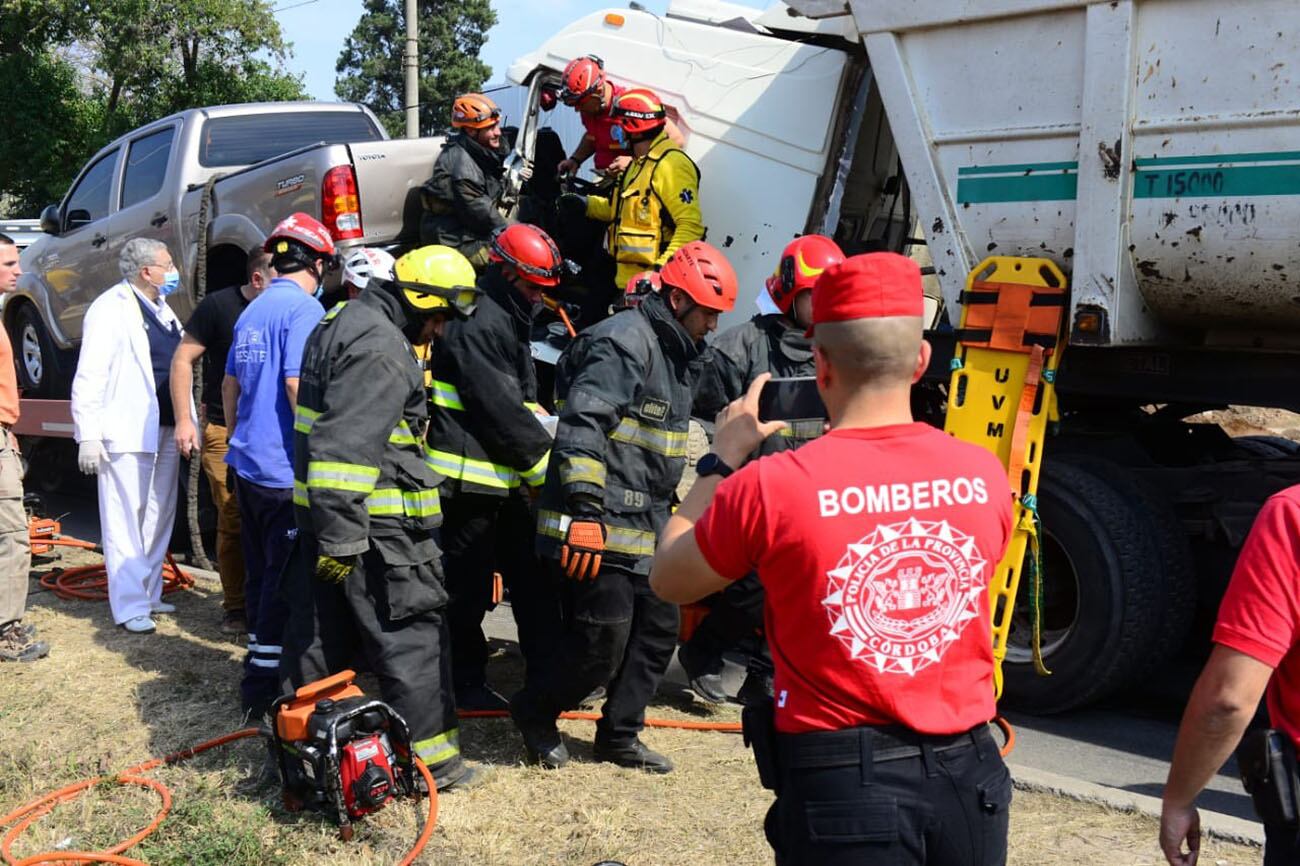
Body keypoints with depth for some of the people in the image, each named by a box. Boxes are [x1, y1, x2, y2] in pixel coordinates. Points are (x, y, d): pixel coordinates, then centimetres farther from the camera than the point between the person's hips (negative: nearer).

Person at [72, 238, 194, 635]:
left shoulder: (162, 309, 17)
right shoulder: (110, 309, -9)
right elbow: (90, 377, -13)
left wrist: (190, 421, 15)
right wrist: (89, 435, -18)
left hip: (166, 430, 8)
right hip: (127, 433, -8)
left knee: (160, 517, 13)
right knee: (127, 520, -5)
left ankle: (149, 594, 24)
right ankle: (130, 606, -1)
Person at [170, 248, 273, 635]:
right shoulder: (219, 306, -7)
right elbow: (182, 359, -2)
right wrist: (183, 420, -7)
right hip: (224, 432, -2)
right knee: (233, 521, 1)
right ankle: (235, 606, 13)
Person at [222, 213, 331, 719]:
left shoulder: (252, 312, 14)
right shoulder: (304, 309, -12)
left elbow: (230, 385, 22)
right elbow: (298, 384, -21)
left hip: (248, 464, 9)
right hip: (286, 469, -9)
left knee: (262, 573, 17)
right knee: (286, 579, -2)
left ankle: (260, 673, 28)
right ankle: (265, 686, 3)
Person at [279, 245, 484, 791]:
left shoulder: (345, 324, 17)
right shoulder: (381, 346, -18)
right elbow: (347, 447, -26)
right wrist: (343, 537, -25)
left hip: (325, 515, 10)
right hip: (372, 527, -10)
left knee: (318, 633, 16)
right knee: (413, 640, -1)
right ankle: (430, 757, 6)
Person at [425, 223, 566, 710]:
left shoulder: (508, 321, 19)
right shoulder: (477, 325, -16)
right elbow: (500, 411, -19)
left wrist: (543, 428, 7)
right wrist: (546, 461, -11)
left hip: (504, 481, 10)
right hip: (469, 481, -10)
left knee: (532, 577, 11)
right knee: (468, 588, 2)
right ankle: (465, 685, 15)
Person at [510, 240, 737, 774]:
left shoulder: (676, 354, 18)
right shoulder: (625, 343, -15)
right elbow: (580, 428, -25)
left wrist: (669, 510, 30)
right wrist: (584, 506, -29)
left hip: (644, 526, 10)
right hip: (599, 525, -10)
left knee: (658, 630, 13)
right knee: (602, 643, -5)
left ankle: (619, 738, 27)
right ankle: (534, 712, 20)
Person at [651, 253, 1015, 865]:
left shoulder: (770, 487, -16)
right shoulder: (984, 474, -5)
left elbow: (668, 581, 1)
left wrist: (722, 460, 10)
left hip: (844, 785, -4)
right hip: (969, 771, 4)